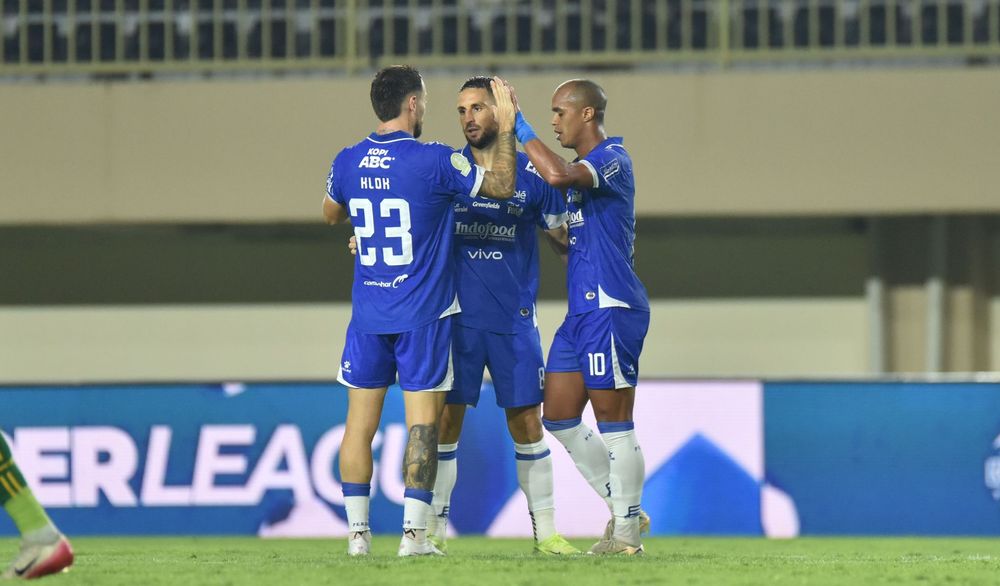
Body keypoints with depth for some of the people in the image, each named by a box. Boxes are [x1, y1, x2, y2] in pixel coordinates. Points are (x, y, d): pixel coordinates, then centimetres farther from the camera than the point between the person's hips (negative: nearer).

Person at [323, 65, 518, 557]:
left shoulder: (348, 163, 1)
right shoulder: (434, 161, -13)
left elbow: (331, 214, 22)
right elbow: (503, 186, -3)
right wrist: (506, 127, 7)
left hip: (368, 314, 4)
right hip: (424, 314, -4)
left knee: (360, 421, 7)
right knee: (422, 423, -1)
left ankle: (357, 532, 6)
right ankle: (413, 532, -5)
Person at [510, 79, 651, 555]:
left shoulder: (612, 159, -12)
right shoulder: (582, 168, 19)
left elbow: (558, 175, -31)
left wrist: (519, 126, -22)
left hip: (610, 308, -10)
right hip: (582, 309, 10)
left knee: (613, 422, -4)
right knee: (558, 417, 10)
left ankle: (626, 529, 4)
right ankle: (624, 511, 18)